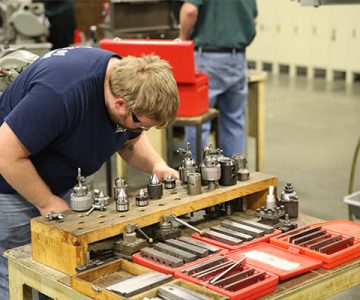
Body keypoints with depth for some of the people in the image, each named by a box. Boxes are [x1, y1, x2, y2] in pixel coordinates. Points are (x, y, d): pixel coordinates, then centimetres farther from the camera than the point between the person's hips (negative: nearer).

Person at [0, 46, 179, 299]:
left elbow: (131, 141, 8)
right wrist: (47, 203, -19)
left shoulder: (128, 81, -10)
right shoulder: (62, 94, -37)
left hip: (57, 184, 8)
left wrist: (156, 165, -11)